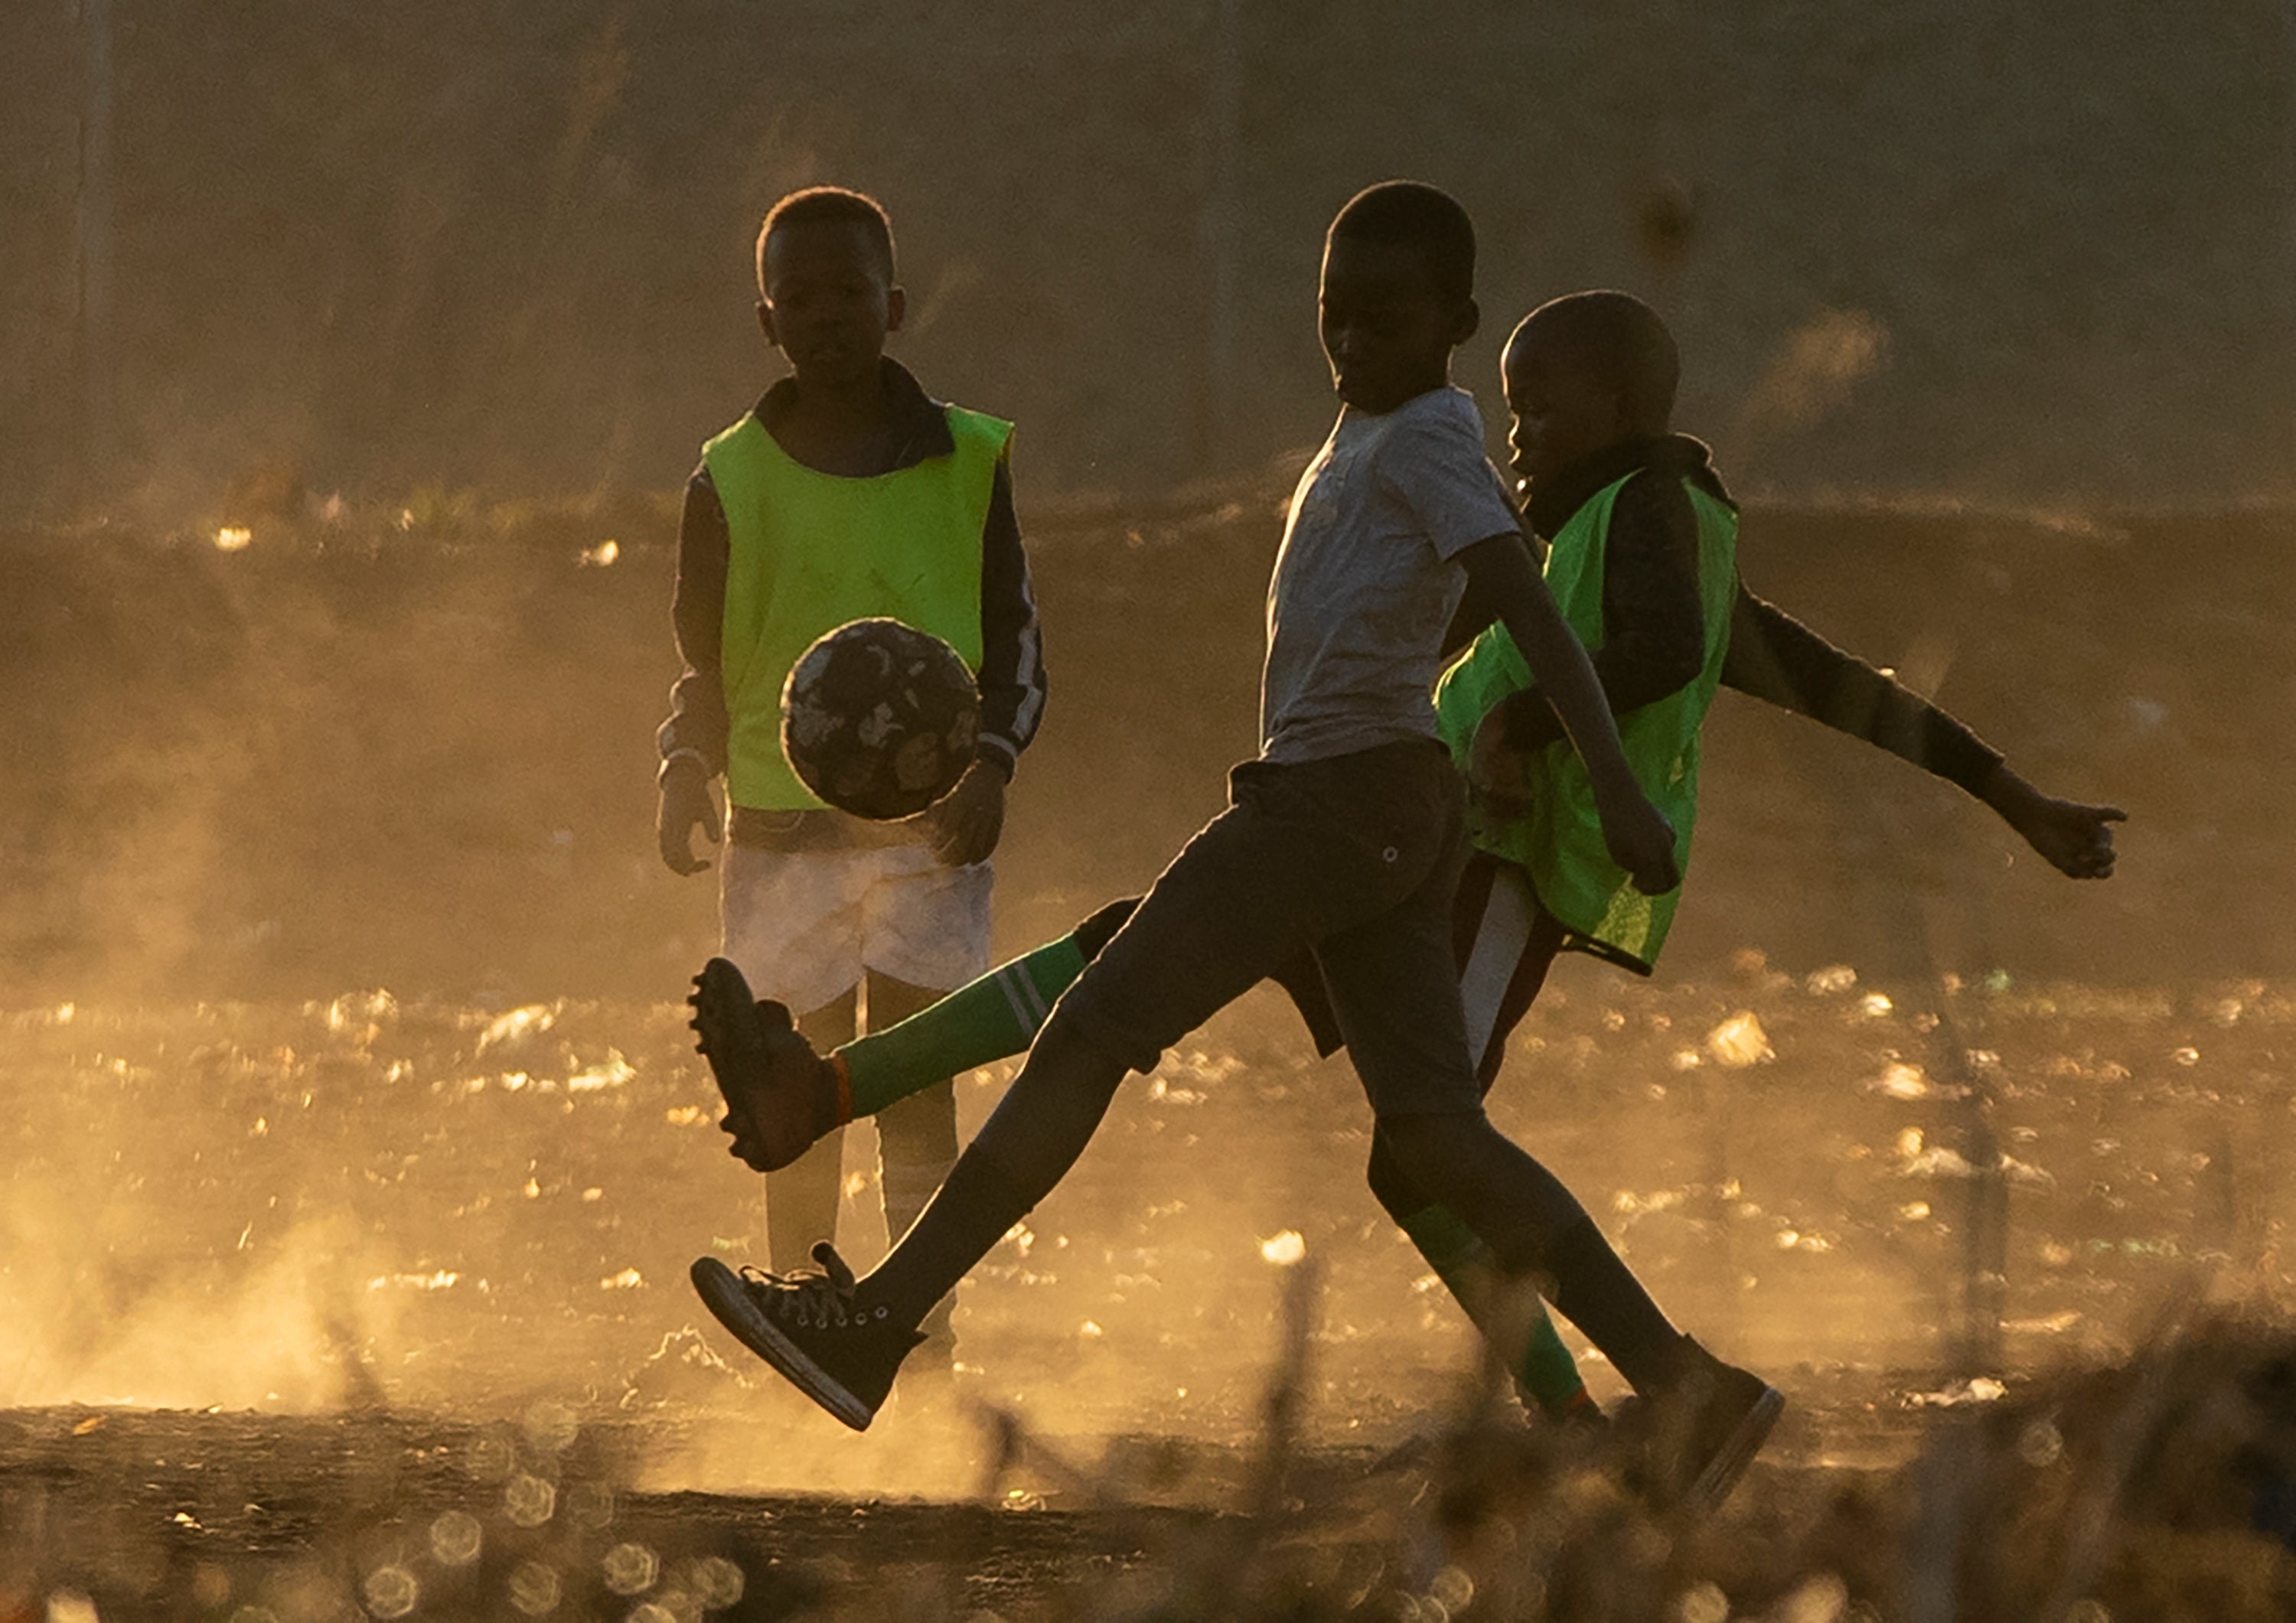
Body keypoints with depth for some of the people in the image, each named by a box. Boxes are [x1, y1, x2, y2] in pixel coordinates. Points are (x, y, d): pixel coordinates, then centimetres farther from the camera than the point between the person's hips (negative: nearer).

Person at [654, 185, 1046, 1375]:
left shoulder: (966, 462, 4)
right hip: (780, 824, 2)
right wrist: (687, 771, -7)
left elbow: (1015, 639, 9)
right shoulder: (731, 480, 6)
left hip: (925, 827, -1)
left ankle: (921, 1327, -12)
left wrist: (990, 763, -8)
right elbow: (702, 664, 12)